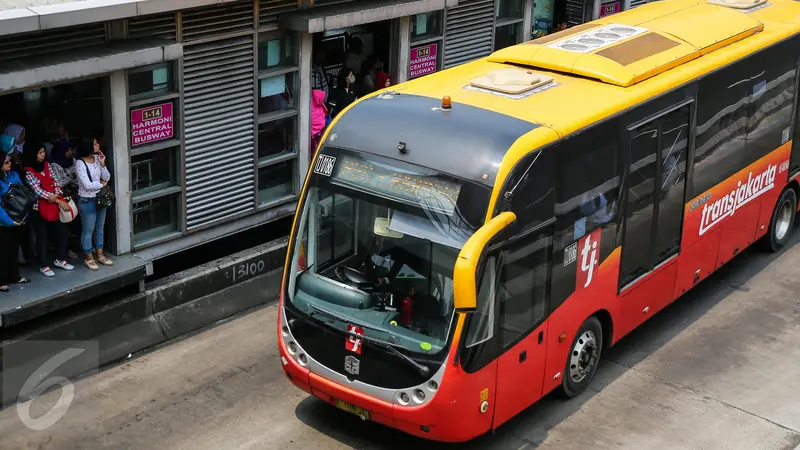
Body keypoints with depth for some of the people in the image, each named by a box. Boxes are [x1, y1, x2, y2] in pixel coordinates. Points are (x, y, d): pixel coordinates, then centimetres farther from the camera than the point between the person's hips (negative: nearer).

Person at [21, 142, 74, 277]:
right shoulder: (28, 172, -14)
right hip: (38, 208, -6)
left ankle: (60, 260, 28)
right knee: (42, 236, 3)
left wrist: (56, 195, -18)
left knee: (62, 232, 9)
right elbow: (38, 191, -19)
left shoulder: (46, 165, 5)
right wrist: (59, 201, -19)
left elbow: (56, 181, 3)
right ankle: (44, 266, 16)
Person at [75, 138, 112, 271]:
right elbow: (87, 185, -24)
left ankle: (100, 255, 30)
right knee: (88, 231, 5)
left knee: (99, 228, 17)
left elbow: (106, 178, 1)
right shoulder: (80, 163, -20)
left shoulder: (97, 158, -1)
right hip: (87, 201, -7)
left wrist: (102, 164, -13)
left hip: (100, 198, 7)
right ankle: (89, 259, 18)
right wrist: (101, 183, -9)